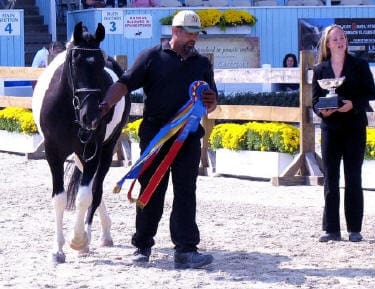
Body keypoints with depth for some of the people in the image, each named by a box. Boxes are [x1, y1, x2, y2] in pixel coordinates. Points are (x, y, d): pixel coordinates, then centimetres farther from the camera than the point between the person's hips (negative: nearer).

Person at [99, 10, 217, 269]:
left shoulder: (202, 64, 12)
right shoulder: (152, 57, 1)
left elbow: (211, 105, 16)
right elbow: (125, 84, -6)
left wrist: (210, 102, -8)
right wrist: (106, 105, -21)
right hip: (155, 135, -2)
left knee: (186, 193, -3)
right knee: (151, 192, 6)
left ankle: (186, 250, -5)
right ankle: (142, 246, 18)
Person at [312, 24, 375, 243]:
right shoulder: (320, 69, 7)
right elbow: (315, 99, 7)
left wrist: (353, 104, -17)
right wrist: (322, 110, -14)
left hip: (354, 128, -2)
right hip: (330, 127, 2)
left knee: (353, 178, 2)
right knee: (330, 179, 0)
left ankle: (355, 229, 7)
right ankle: (331, 229, 3)